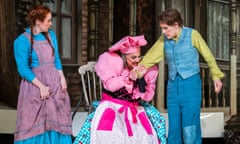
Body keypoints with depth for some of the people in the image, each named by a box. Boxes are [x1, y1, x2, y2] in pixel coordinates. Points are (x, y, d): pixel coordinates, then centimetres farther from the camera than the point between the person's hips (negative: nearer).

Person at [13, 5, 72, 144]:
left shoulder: (51, 35, 6)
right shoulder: (22, 40, -12)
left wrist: (62, 77, -2)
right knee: (34, 124, -1)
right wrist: (41, 86, -17)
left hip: (55, 83, 5)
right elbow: (23, 68, -13)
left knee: (56, 121, 9)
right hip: (35, 85, -5)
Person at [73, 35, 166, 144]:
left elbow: (147, 97, -7)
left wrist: (141, 79, -24)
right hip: (112, 104, -3)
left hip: (135, 106, 3)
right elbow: (110, 85, -19)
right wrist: (129, 76, -30)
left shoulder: (147, 68, -6)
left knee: (157, 119, -14)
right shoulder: (111, 61, -11)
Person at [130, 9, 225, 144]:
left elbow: (208, 55, 1)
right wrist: (137, 72, -15)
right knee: (173, 125, 7)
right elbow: (151, 57, 0)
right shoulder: (164, 40, 6)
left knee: (190, 127, -8)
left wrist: (216, 76, 4)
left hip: (191, 83, -4)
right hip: (173, 85, 5)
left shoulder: (192, 35, -5)